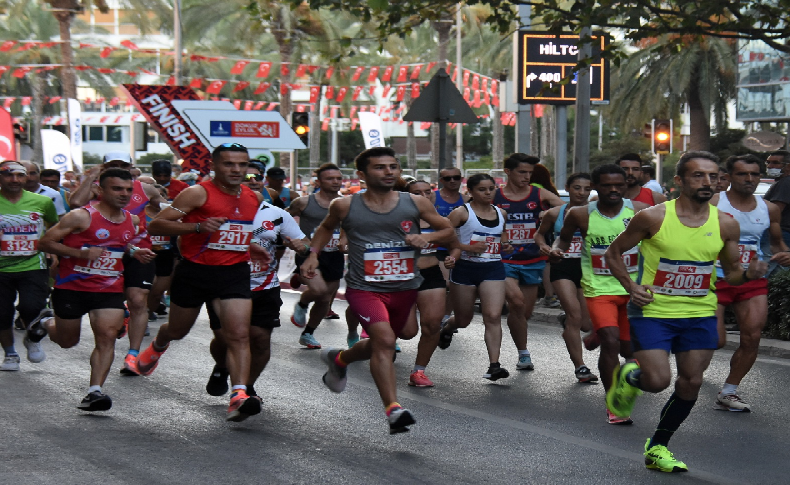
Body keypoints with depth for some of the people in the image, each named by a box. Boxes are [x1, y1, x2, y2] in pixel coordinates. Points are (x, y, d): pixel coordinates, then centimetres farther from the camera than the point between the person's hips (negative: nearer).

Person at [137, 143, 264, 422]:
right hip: (194, 272, -2)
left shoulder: (254, 198, 7)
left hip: (234, 273, 2)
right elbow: (156, 226, -16)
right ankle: (157, 347, 54)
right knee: (178, 330, 19)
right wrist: (198, 226, -27)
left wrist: (252, 247, 10)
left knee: (239, 334, -16)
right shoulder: (198, 193, -11)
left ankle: (239, 396, -24)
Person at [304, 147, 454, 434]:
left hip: (404, 288, 4)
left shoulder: (416, 204, 1)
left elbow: (448, 230, 11)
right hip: (364, 288, -4)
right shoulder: (345, 206, -1)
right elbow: (326, 228, 21)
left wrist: (427, 238, -9)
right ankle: (393, 409, -28)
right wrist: (313, 254, 7)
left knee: (380, 345, 20)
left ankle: (338, 359, 52)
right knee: (384, 339, -26)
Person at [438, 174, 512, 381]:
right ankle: (446, 330, 48)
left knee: (493, 317, -14)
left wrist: (505, 245, 6)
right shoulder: (461, 213, -6)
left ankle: (494, 365, -16)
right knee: (463, 320, 12)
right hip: (465, 268, -3)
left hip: (493, 269, 3)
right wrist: (466, 248, -20)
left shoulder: (501, 214, 10)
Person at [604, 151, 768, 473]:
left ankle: (657, 447, 24)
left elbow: (731, 272, 10)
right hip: (652, 312, -4)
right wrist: (631, 286, -12)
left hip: (700, 315, 4)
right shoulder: (652, 217, -11)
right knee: (657, 381, -15)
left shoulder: (726, 225, -2)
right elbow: (614, 253, 1)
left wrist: (748, 274, -13)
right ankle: (628, 377, 23)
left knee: (691, 383, 4)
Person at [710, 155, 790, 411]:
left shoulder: (769, 210, 7)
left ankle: (728, 393, 11)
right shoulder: (713, 204, -7)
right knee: (715, 341, -10)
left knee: (752, 339, -4)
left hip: (753, 281, 4)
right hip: (715, 278, -4)